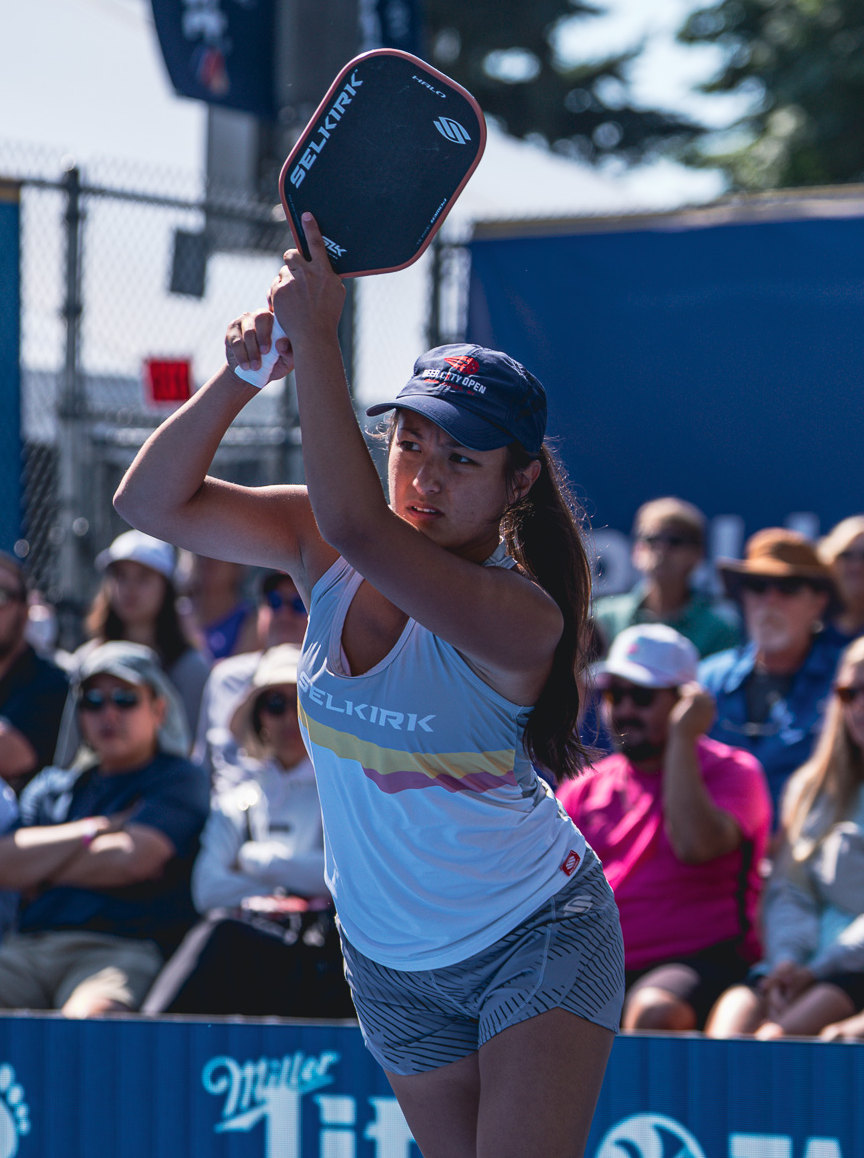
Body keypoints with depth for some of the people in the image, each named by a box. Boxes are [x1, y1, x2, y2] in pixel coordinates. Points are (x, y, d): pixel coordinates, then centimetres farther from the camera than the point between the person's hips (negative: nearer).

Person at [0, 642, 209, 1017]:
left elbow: (131, 859, -5)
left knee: (88, 1014, -39)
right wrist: (94, 830, 4)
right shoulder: (50, 786, 27)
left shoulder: (179, 779, 12)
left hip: (120, 951, -4)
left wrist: (40, 866, 8)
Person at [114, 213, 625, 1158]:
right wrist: (245, 371, -26)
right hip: (392, 962, 6)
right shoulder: (322, 550, -8)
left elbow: (354, 524, -43)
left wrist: (314, 338, -41)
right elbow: (151, 501, -12)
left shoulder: (517, 615, -28)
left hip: (536, 944, -6)